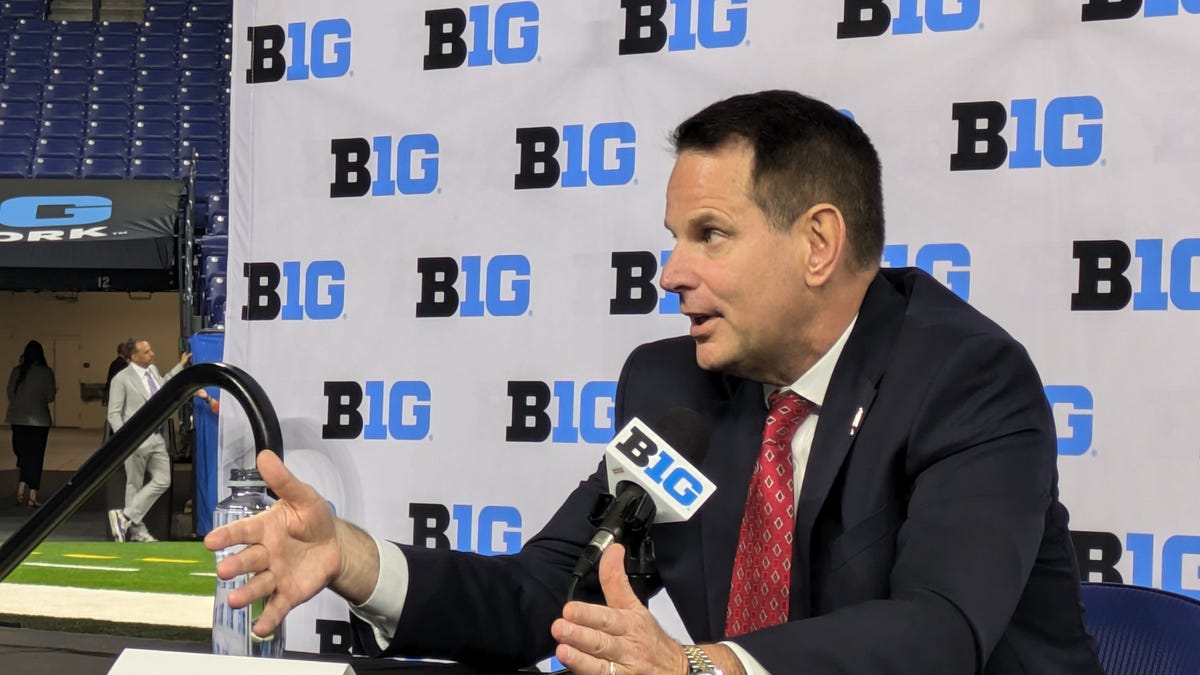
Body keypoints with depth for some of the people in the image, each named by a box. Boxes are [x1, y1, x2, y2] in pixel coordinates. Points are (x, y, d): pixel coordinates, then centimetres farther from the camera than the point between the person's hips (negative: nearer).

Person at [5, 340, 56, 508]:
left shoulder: (17, 371, 0)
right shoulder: (46, 373, -8)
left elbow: (10, 394, 3)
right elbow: (50, 397, -8)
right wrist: (54, 390, 13)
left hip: (18, 419, 3)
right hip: (39, 419, -3)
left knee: (22, 454, 16)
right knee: (35, 456, 4)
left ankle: (21, 489, 4)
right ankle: (32, 496, 4)